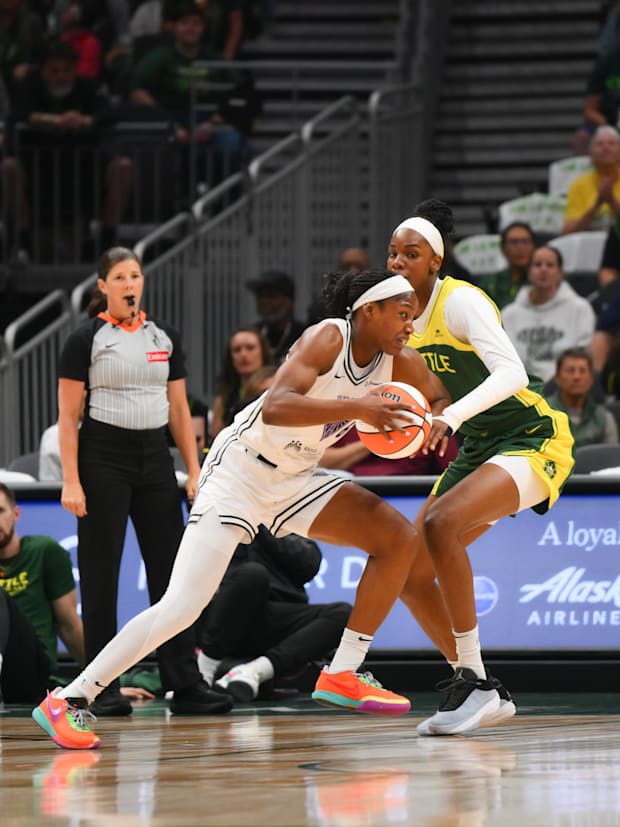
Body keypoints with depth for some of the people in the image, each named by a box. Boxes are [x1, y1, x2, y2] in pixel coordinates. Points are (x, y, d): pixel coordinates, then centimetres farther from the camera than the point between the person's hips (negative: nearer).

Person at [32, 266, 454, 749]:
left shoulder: (400, 361, -1)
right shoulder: (328, 338, -21)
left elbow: (439, 399, 17)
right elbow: (275, 408, -34)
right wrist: (355, 408, -40)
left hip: (294, 479, 8)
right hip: (240, 470, -8)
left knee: (397, 537, -4)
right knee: (184, 606, -17)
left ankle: (342, 676, 2)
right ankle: (67, 702, -14)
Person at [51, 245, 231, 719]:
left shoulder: (165, 338, 10)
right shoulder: (86, 340, -3)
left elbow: (179, 410, 13)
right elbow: (68, 416, -4)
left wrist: (194, 471, 5)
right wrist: (71, 482, -11)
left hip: (155, 458, 4)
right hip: (103, 458, -4)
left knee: (171, 571, 0)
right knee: (101, 576, -2)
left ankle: (185, 685, 1)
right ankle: (105, 689, 3)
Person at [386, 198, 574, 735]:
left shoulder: (461, 301, -17)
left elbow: (512, 373, -31)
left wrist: (449, 418, -45)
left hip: (532, 441, -9)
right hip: (477, 452, 9)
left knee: (440, 523, -32)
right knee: (408, 574, -1)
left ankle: (475, 683, -25)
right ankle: (485, 696, 11)